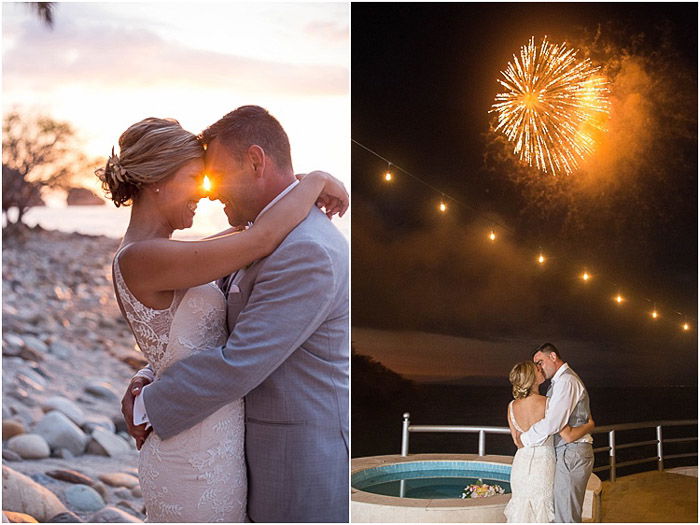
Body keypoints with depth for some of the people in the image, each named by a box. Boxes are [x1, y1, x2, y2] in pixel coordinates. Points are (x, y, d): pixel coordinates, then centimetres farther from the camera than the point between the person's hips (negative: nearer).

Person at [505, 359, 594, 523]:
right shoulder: (547, 404, -18)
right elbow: (568, 436, -20)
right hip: (543, 463, -4)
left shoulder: (512, 407, -4)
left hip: (521, 462, 4)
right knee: (542, 511, 10)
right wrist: (589, 425, -3)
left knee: (520, 510, 15)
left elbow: (517, 441, 4)